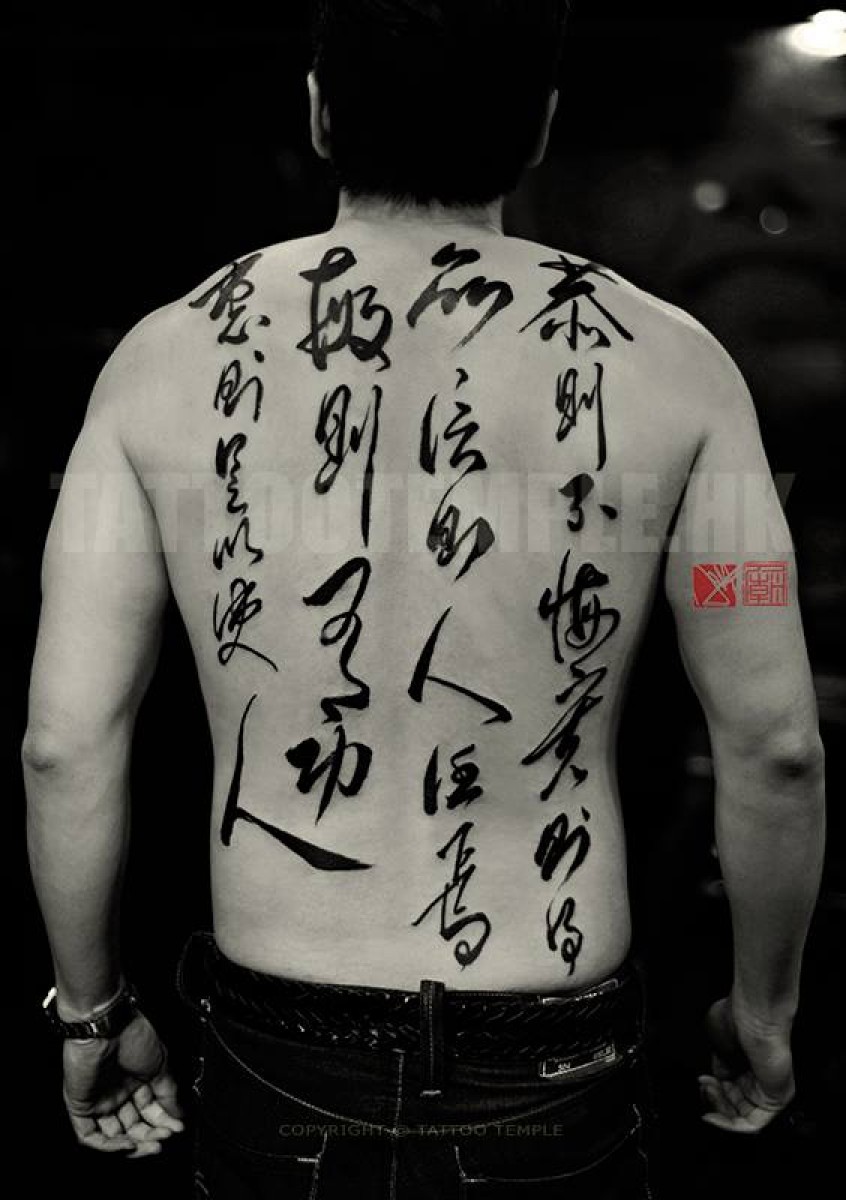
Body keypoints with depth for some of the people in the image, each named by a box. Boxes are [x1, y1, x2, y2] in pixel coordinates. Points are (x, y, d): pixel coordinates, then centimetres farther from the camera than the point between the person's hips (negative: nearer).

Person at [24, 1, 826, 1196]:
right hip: (548, 1090, 0)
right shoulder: (667, 366, -11)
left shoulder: (167, 359, -9)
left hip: (274, 1071, 1)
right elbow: (775, 747, -8)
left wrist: (93, 1008, 8)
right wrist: (764, 1003, 9)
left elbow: (65, 745, -8)